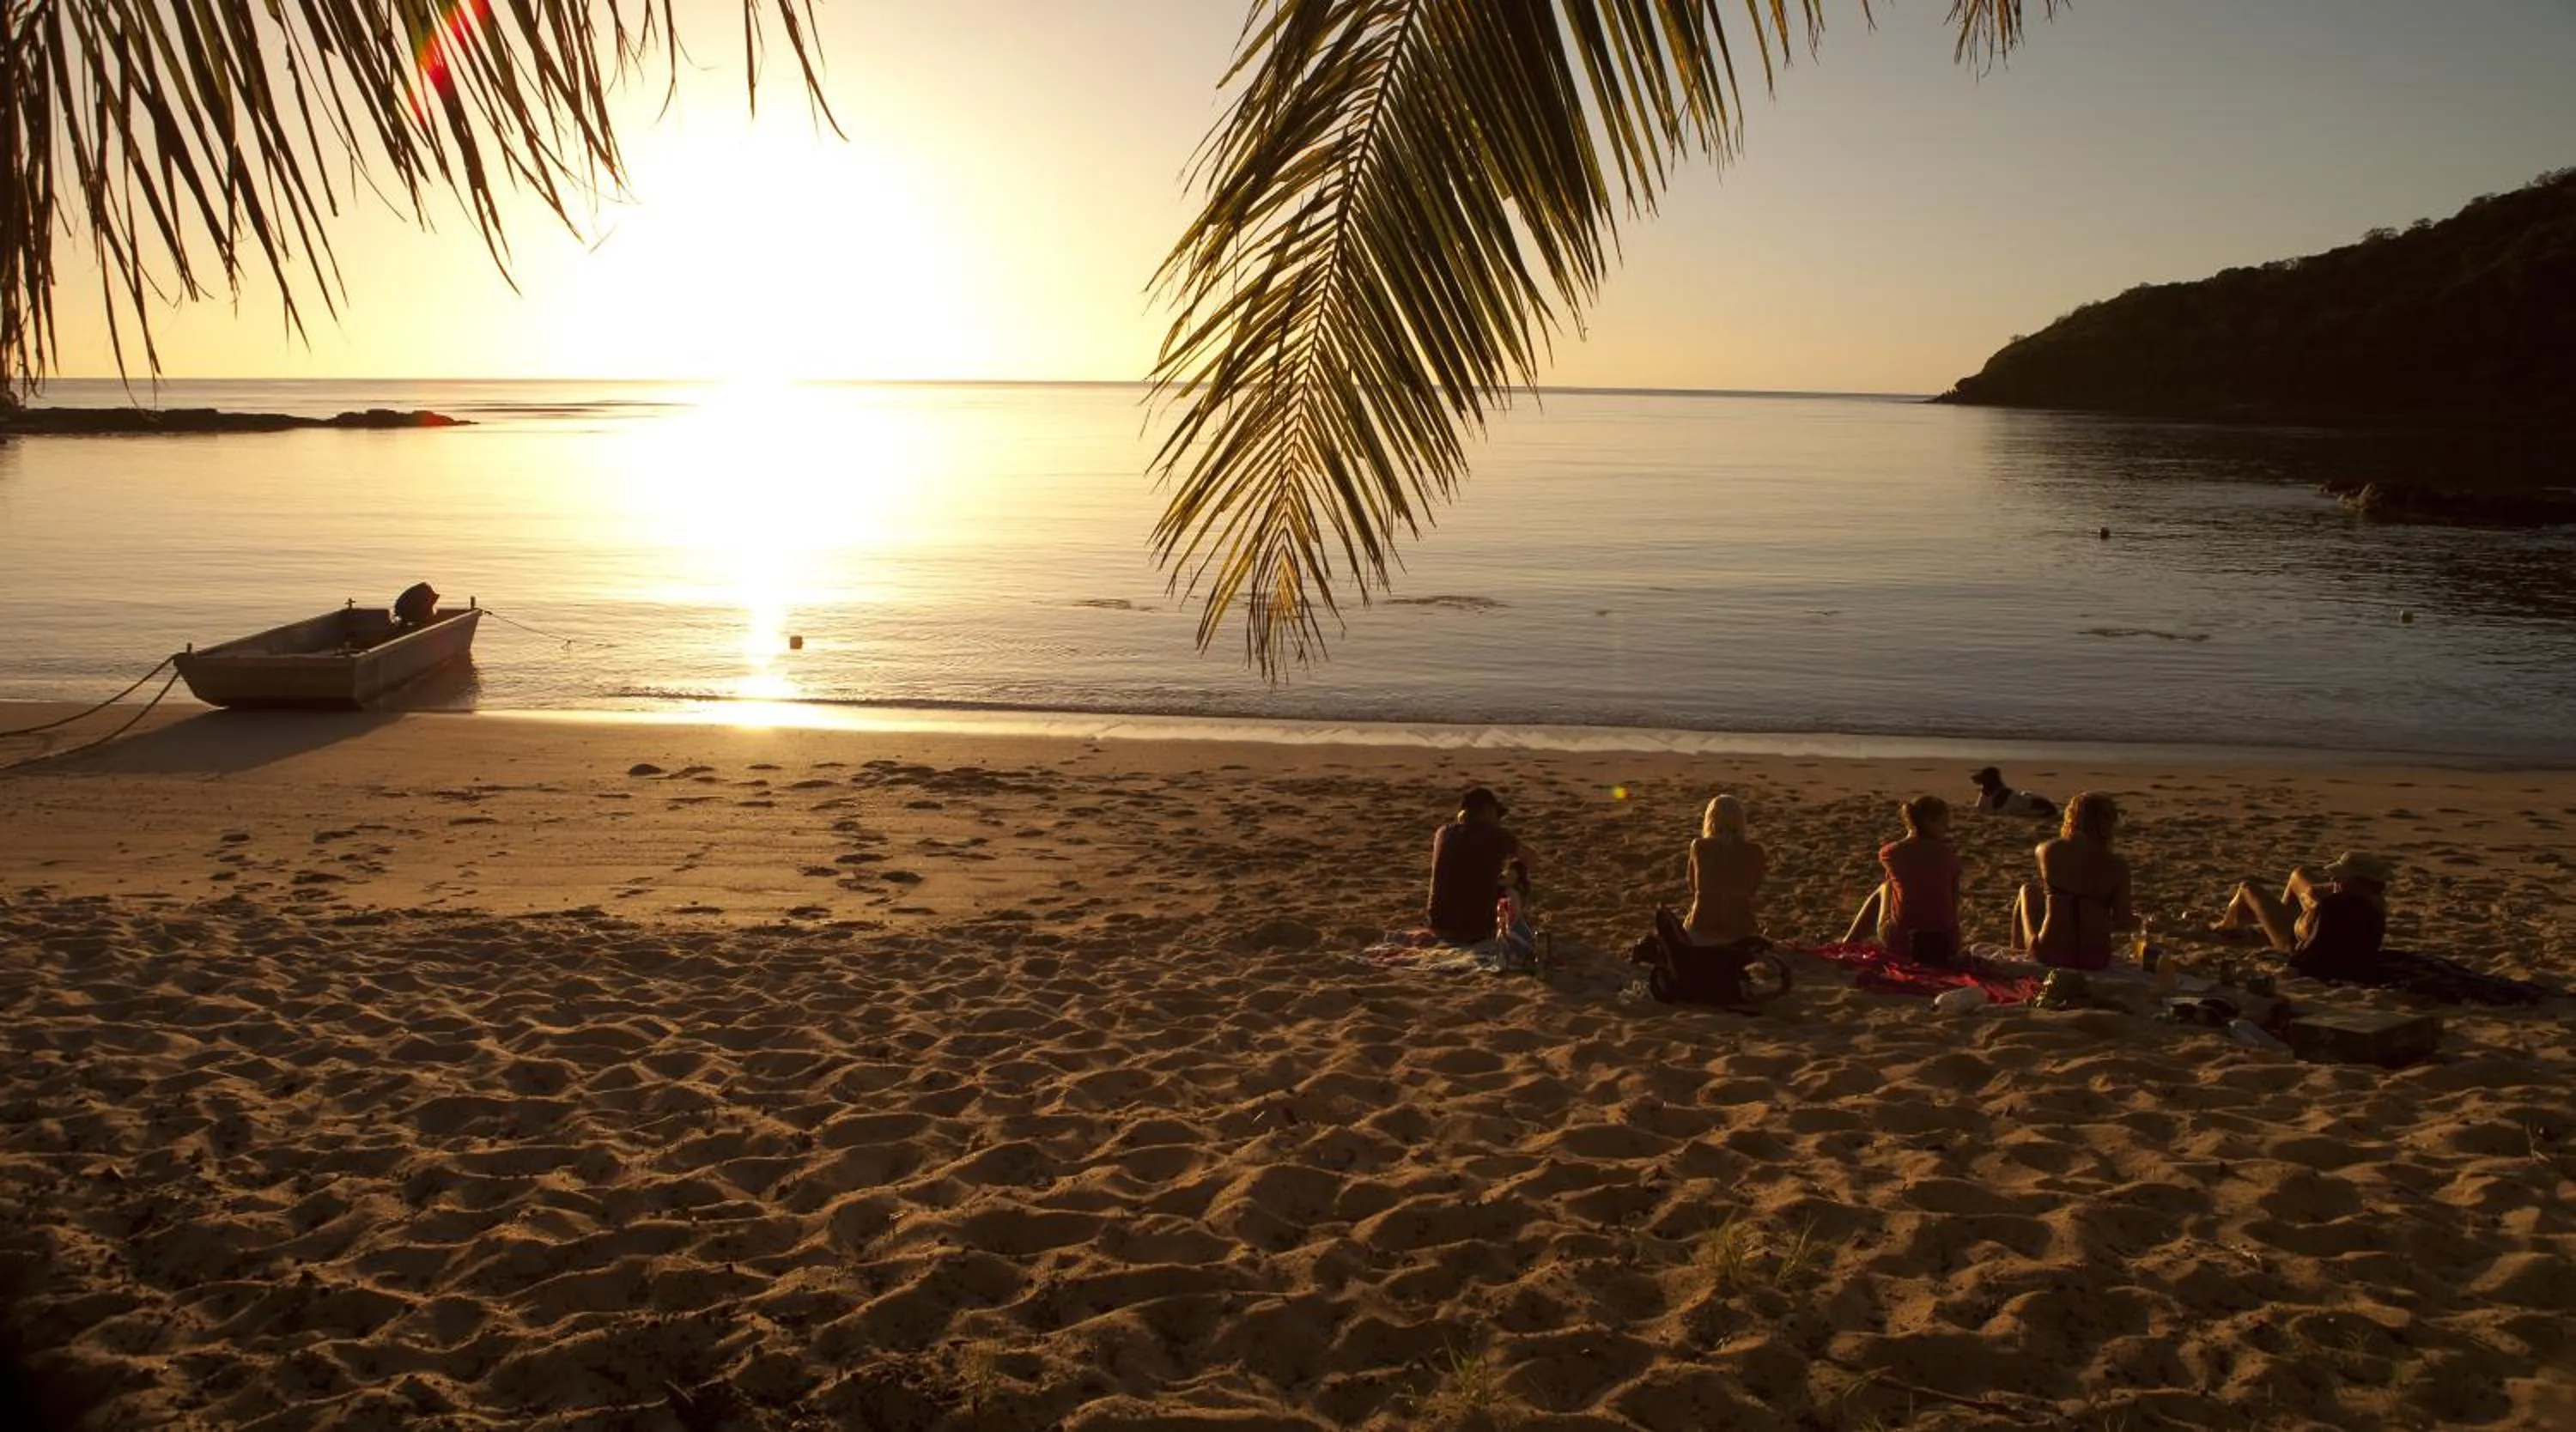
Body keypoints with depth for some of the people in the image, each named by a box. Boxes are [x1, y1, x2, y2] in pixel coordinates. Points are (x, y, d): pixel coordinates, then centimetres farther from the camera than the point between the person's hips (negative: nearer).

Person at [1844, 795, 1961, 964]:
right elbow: (1954, 901, 7)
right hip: (1945, 947, 1)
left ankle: (1849, 943, 39)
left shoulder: (1890, 852, -2)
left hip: (1901, 944, -1)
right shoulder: (1949, 855, 1)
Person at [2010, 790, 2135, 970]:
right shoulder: (2116, 864, -8)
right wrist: (2136, 920, 16)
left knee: (2028, 891, 28)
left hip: (2050, 954, -1)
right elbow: (2122, 921, -4)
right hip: (2095, 959, 1)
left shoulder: (2050, 850, -7)